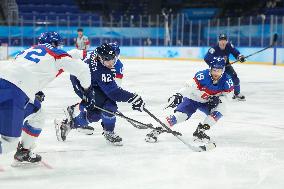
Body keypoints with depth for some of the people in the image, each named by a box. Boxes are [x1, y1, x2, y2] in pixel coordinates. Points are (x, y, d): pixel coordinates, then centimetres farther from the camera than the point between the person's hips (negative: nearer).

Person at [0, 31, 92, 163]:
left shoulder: (29, 49, 30)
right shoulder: (57, 54, 15)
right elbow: (82, 69, 13)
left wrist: (36, 91, 42)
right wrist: (88, 90, 29)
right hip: (14, 94, -7)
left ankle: (23, 152, 30)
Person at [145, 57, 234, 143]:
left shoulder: (226, 80, -18)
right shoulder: (202, 76, -30)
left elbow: (224, 94, -2)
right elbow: (189, 87, -36)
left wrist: (218, 99, -23)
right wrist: (179, 95, -51)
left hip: (207, 102, 4)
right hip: (193, 98, -4)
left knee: (220, 110, -19)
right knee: (180, 115, -22)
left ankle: (200, 131, -6)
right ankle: (156, 131, -15)